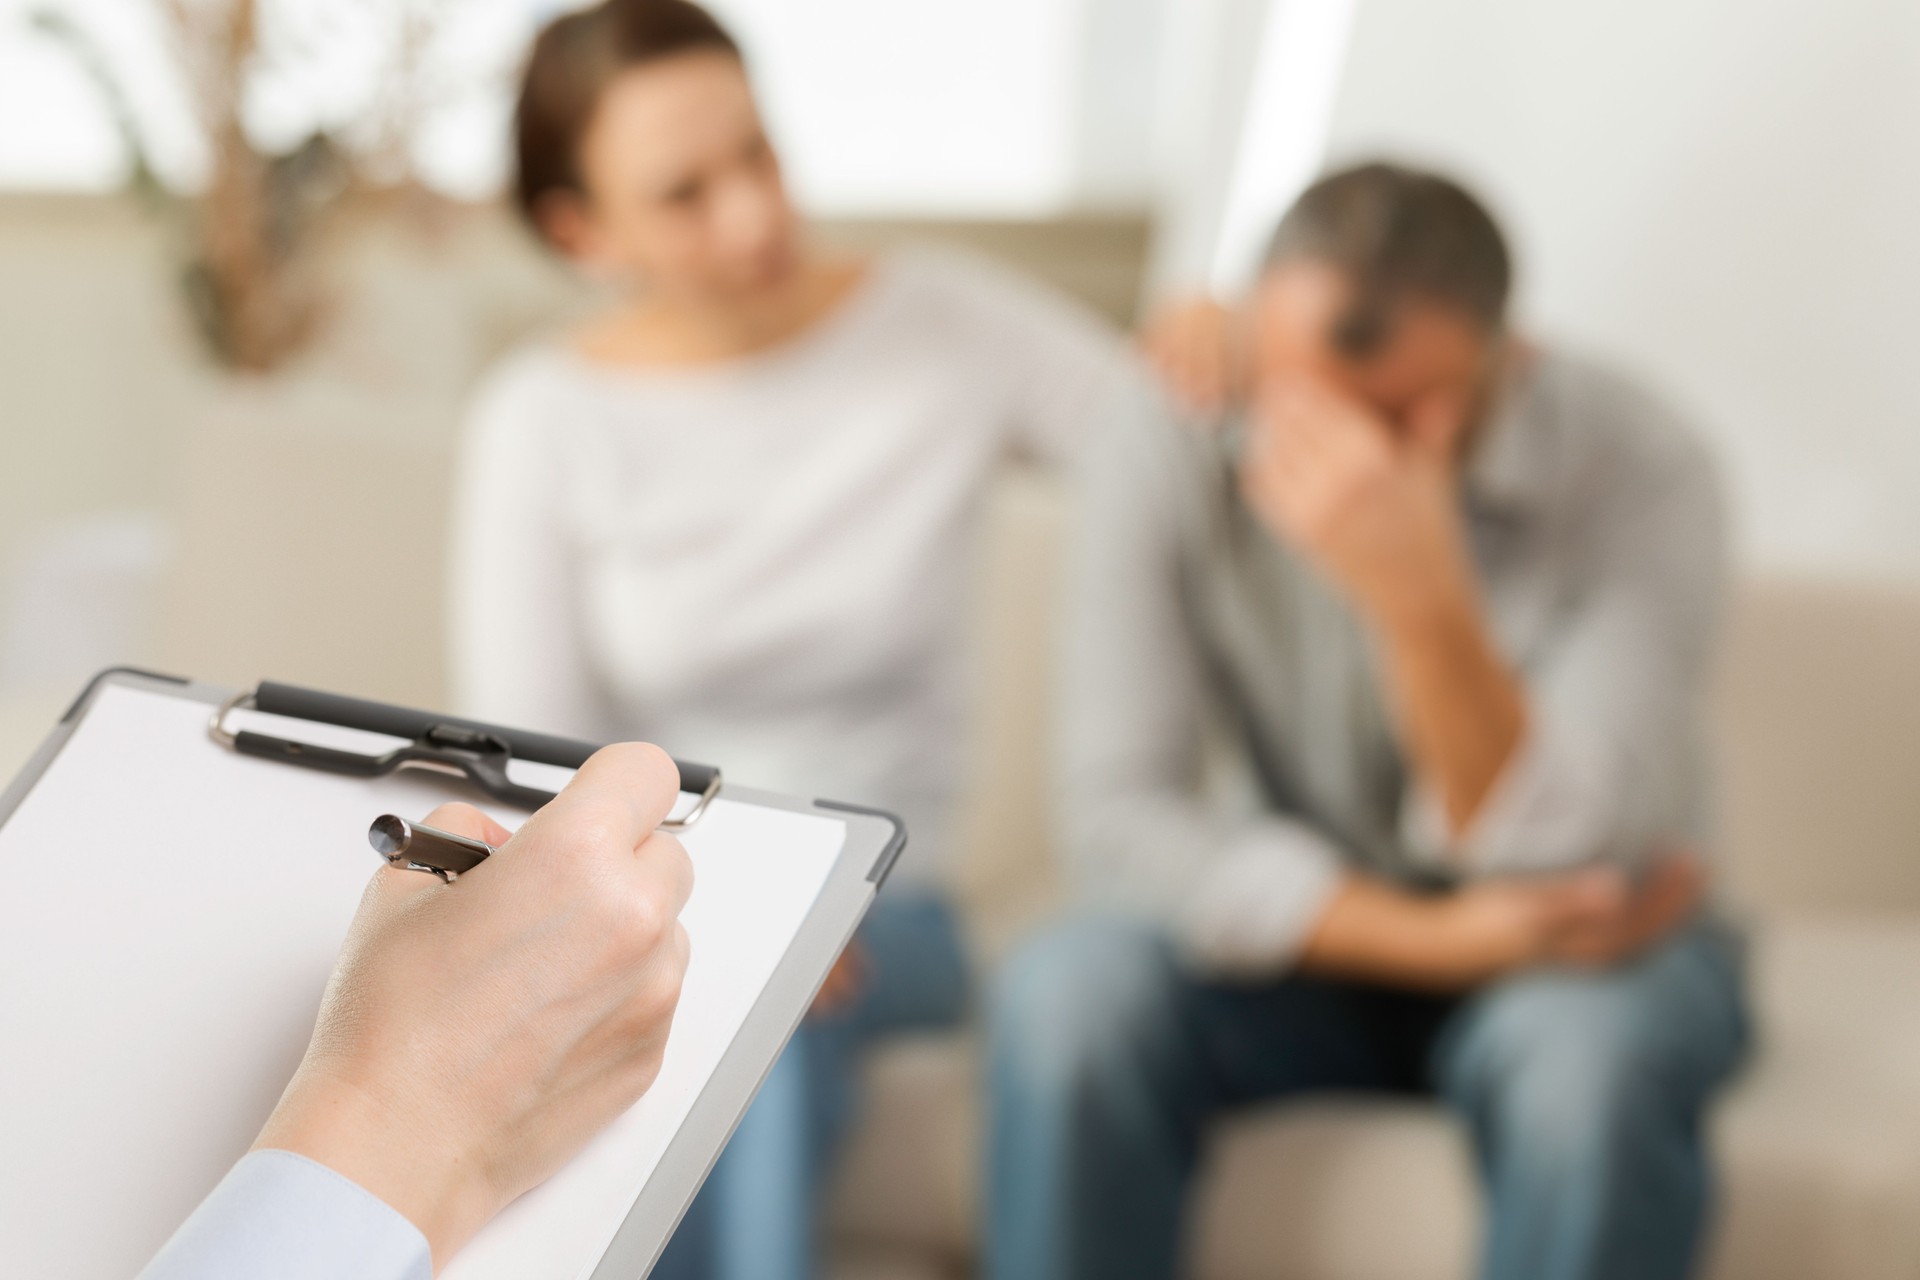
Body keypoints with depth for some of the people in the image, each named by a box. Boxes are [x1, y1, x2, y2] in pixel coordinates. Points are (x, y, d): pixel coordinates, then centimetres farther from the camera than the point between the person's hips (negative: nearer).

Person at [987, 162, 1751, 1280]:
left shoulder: (1639, 472, -22)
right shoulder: (1169, 465, -16)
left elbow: (1557, 857, -27)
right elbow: (1122, 812, -18)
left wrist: (1423, 598, -43)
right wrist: (1438, 938, -26)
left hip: (1591, 939, -1)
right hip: (1314, 931, 2)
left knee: (1592, 1060, -36)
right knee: (1066, 999, -28)